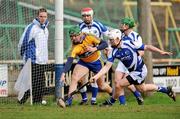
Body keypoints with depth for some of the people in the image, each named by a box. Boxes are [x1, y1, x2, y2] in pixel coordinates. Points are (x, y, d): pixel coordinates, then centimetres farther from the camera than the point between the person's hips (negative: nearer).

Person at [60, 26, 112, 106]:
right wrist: (63, 73, -41)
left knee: (101, 86, 10)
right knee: (74, 78, -24)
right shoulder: (75, 47, -23)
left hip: (96, 62, -1)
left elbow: (105, 44, -23)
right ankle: (69, 99, -20)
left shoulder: (89, 38, -26)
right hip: (83, 62, 1)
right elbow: (69, 61, -29)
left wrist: (95, 49, -40)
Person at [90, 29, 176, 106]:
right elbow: (107, 67, -9)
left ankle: (110, 102, 10)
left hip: (140, 71, -8)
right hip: (132, 71, 8)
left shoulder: (129, 45, -24)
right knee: (142, 89, 27)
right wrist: (96, 76, -20)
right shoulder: (114, 52, -8)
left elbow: (147, 47, -17)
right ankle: (166, 90, 43)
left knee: (119, 85, -15)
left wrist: (161, 52, -21)